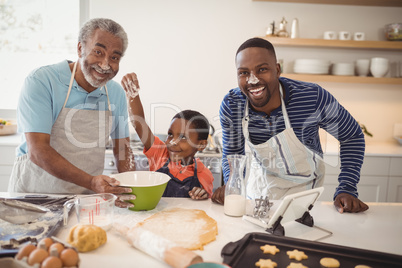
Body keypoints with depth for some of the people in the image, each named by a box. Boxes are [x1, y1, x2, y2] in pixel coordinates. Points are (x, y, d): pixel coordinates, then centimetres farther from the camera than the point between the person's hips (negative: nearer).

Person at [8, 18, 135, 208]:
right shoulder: (41, 81, -12)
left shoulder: (117, 93, 3)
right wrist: (91, 182, -30)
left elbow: (123, 150, 10)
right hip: (34, 193, -3)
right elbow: (37, 151, -19)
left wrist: (130, 189, -7)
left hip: (87, 197, 3)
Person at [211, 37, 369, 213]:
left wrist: (347, 190, -17)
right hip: (260, 184, 3)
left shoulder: (314, 98, -27)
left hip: (303, 187, -2)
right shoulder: (230, 105, -20)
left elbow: (353, 137, -10)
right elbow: (232, 154, -5)